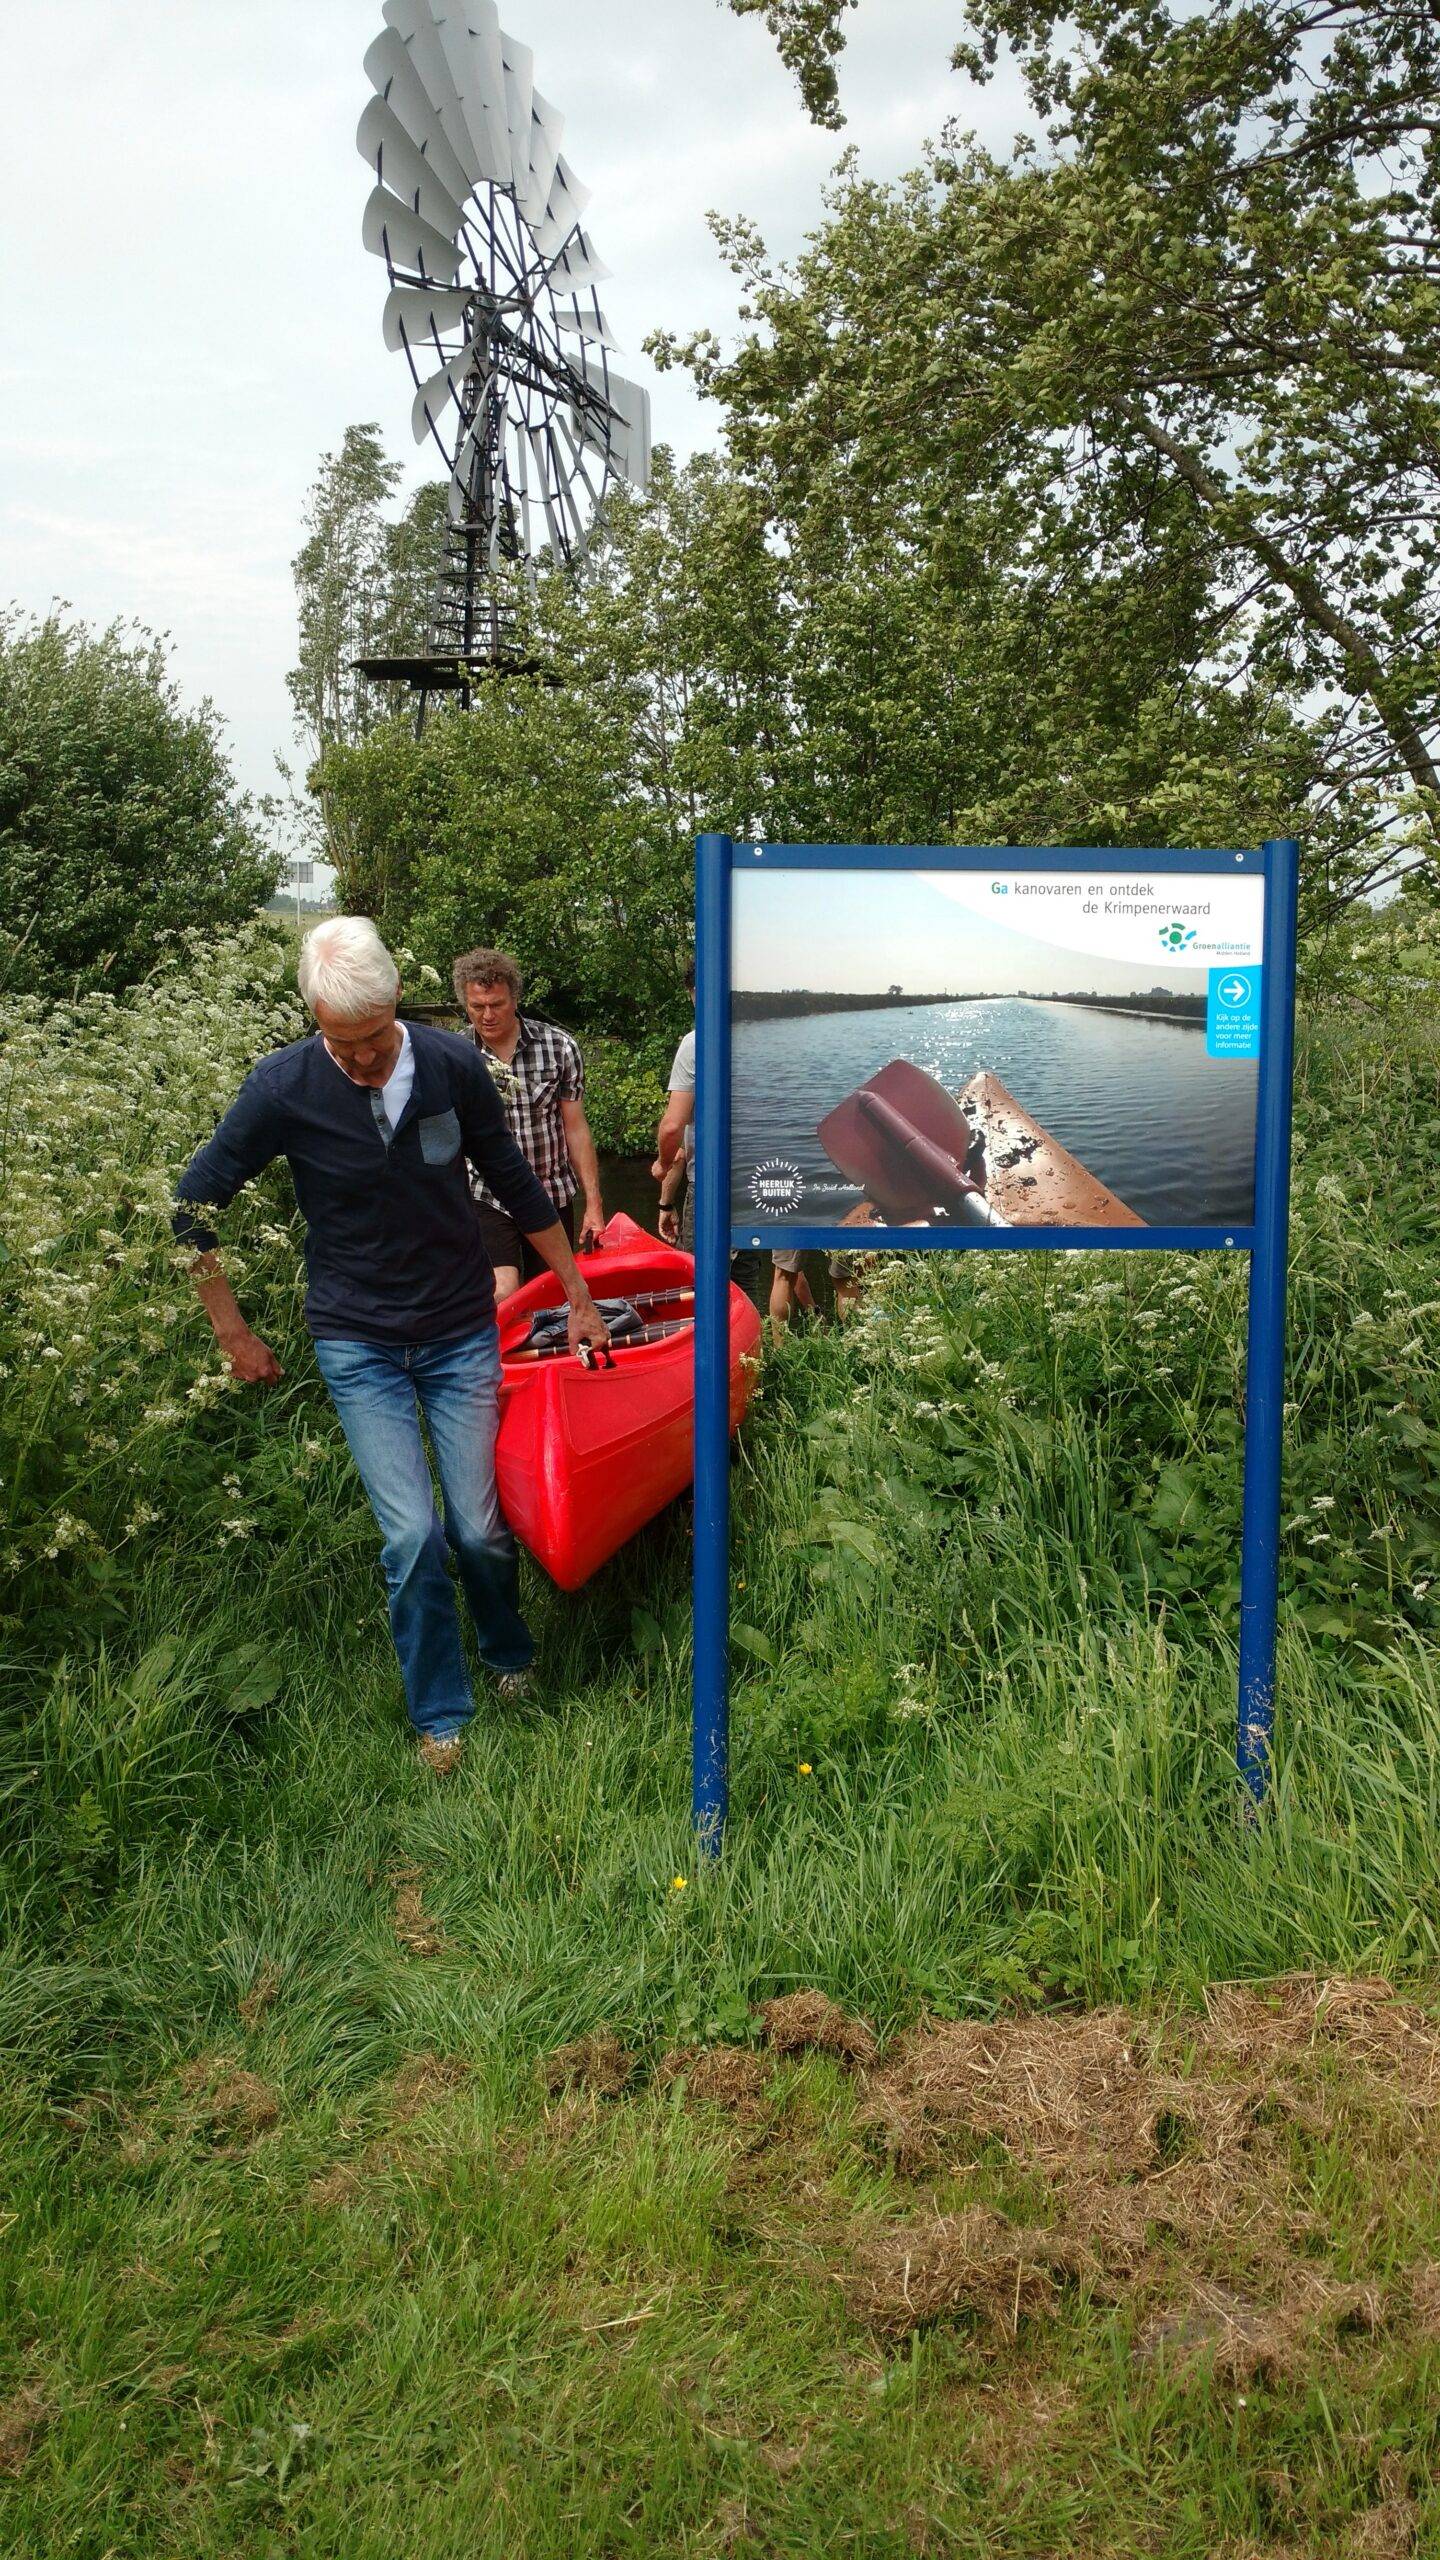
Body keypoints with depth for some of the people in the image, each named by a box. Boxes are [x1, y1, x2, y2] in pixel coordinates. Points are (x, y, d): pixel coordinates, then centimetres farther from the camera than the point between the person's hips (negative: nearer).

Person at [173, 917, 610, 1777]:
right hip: (359, 1344, -1)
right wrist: (234, 1333, 1)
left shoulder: (452, 1064, -11)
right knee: (413, 1534, -7)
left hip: (461, 1333, 1)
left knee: (480, 1529, 2)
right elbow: (193, 1205, -2)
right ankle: (441, 1715, 15)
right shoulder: (284, 1087, -15)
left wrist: (579, 1296, 9)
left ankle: (512, 1657, 35)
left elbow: (515, 1183, 3)